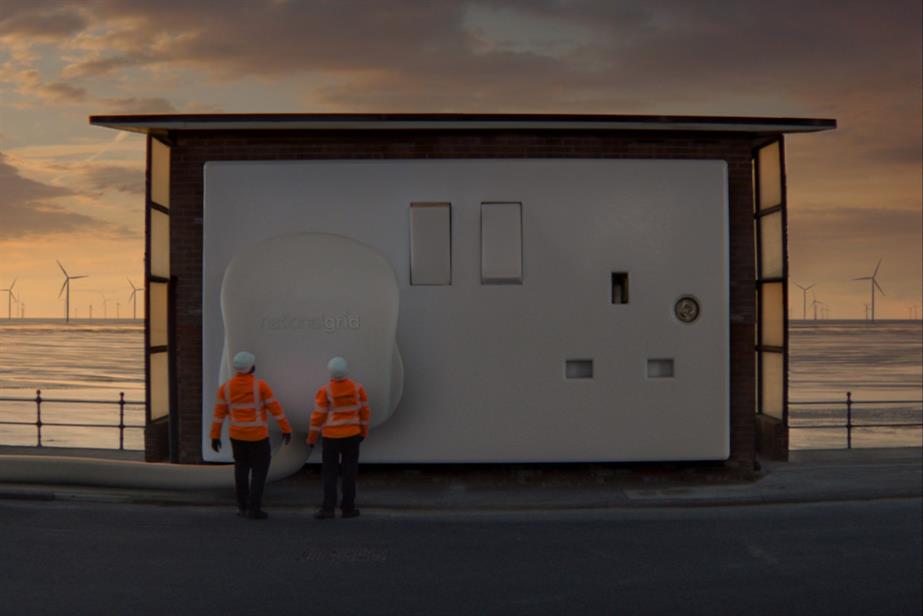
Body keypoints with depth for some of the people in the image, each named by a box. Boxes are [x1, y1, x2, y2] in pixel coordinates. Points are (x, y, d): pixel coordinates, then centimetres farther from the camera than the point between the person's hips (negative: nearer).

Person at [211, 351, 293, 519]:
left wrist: (215, 437, 4)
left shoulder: (226, 387, -5)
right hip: (258, 435, -4)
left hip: (237, 434, 4)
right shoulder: (260, 385, -16)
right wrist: (286, 429, -5)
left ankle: (242, 507, 17)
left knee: (241, 469, 17)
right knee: (259, 471, 4)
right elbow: (276, 408, -13)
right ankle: (254, 508, -1)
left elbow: (219, 413, -2)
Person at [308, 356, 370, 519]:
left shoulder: (325, 391, -12)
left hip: (331, 437, -2)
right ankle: (348, 508, 11)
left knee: (329, 473, 6)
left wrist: (311, 439, 0)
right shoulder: (357, 388, -4)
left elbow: (318, 416, -10)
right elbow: (365, 411, 3)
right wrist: (364, 431, 17)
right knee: (349, 472, 9)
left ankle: (328, 508, -2)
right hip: (352, 435, 2)